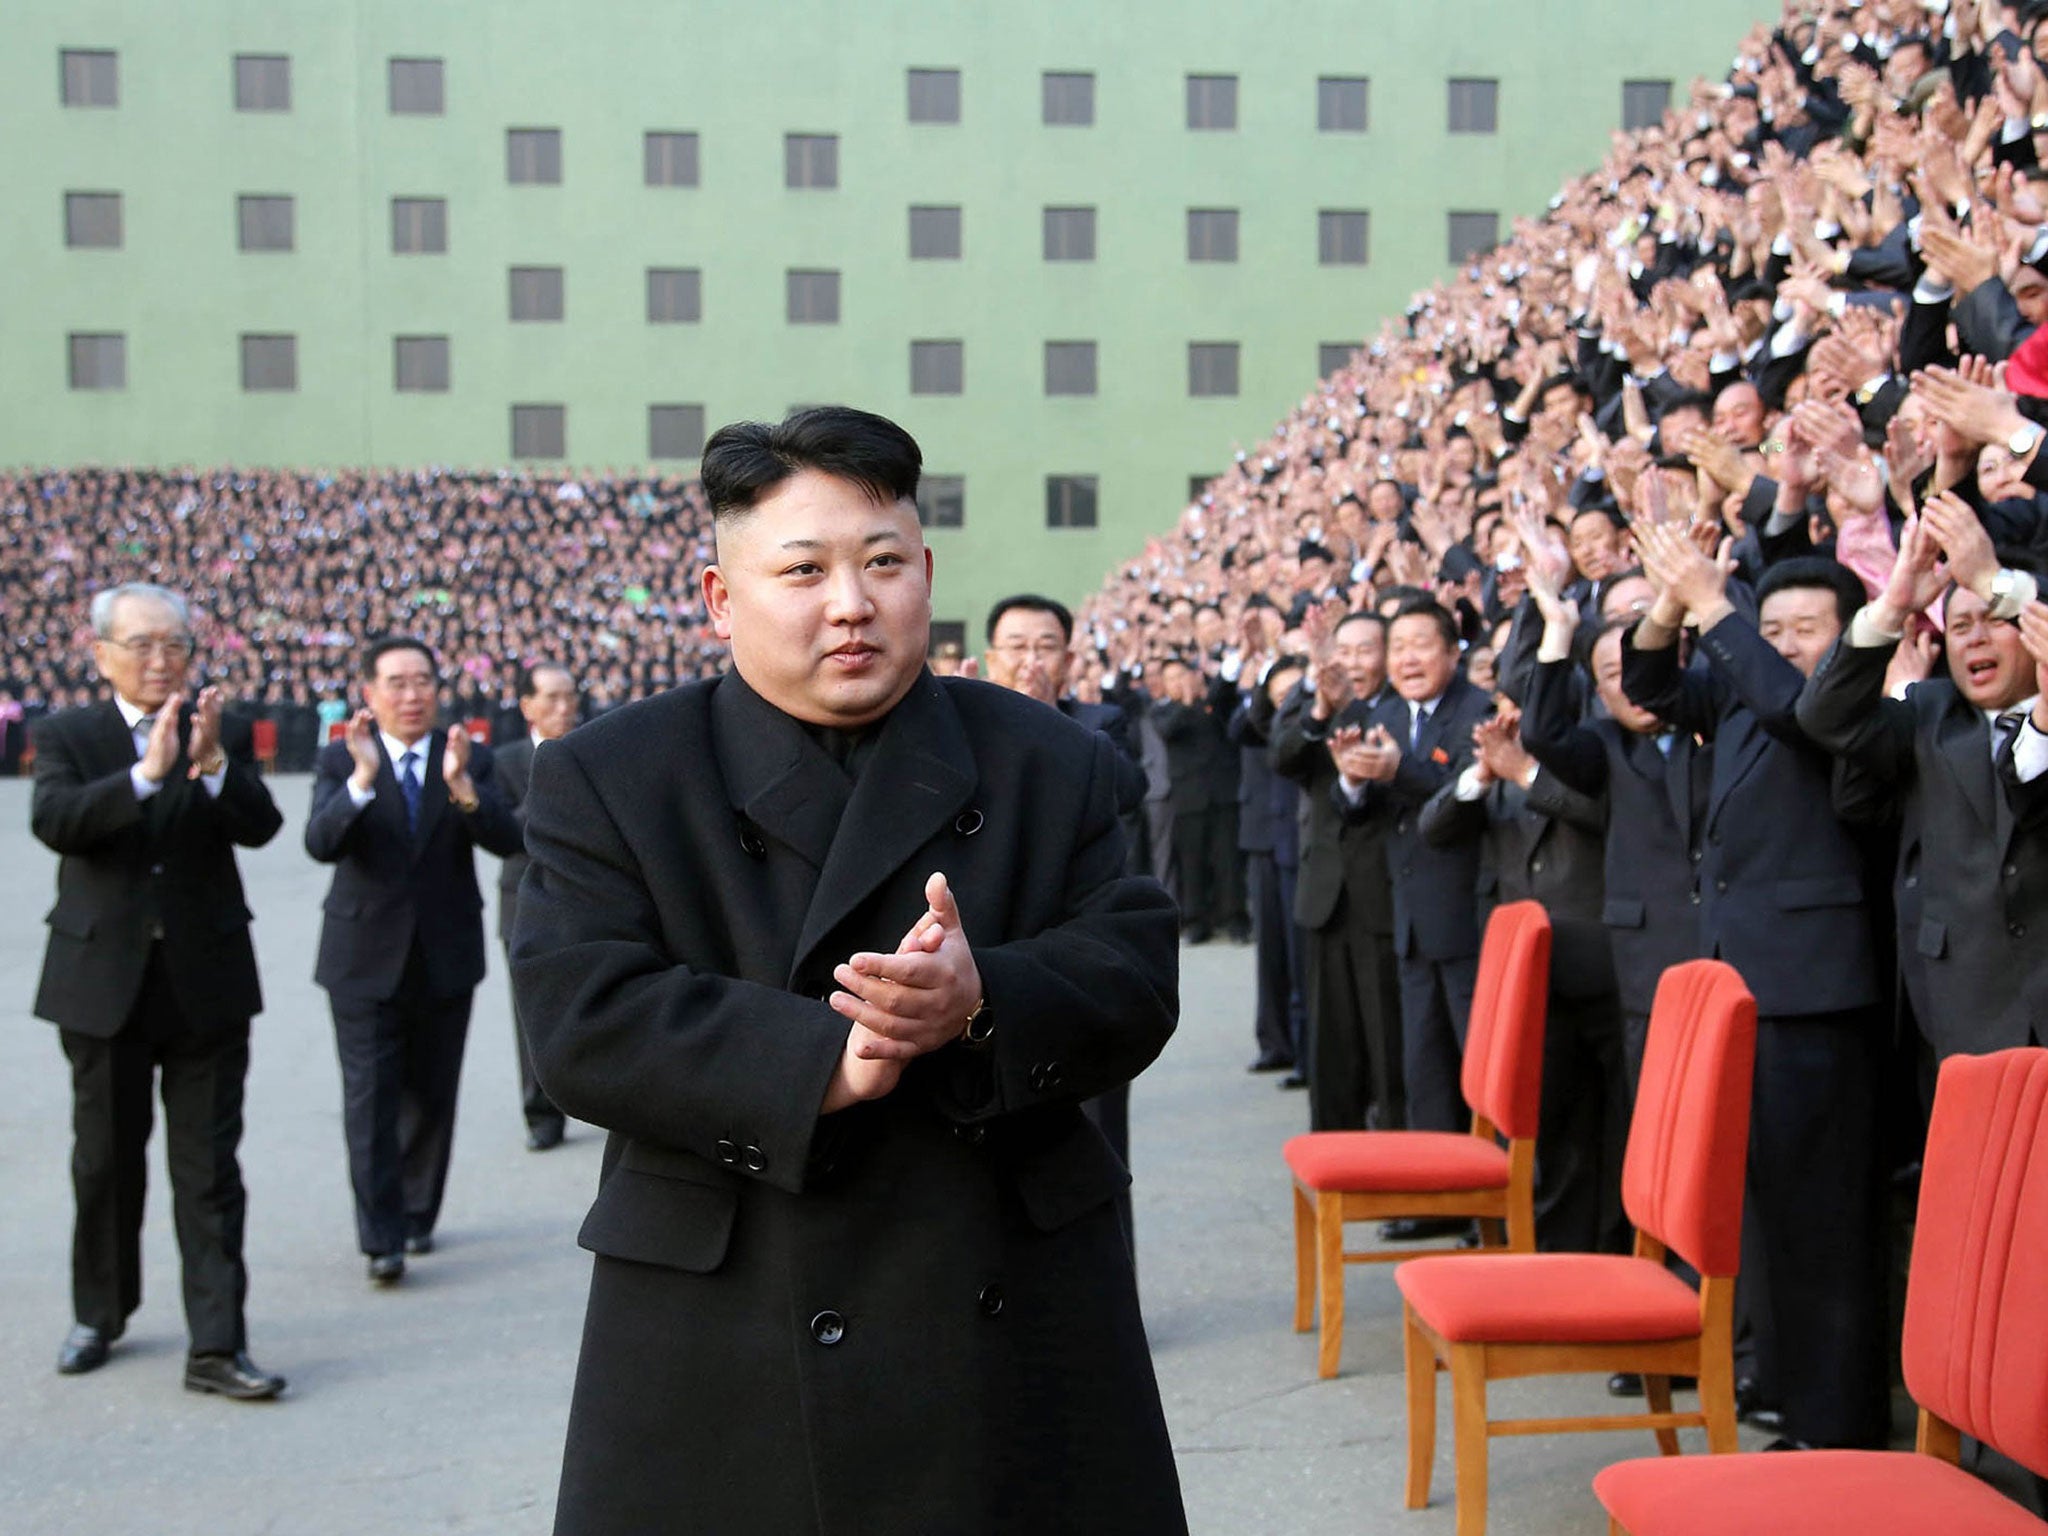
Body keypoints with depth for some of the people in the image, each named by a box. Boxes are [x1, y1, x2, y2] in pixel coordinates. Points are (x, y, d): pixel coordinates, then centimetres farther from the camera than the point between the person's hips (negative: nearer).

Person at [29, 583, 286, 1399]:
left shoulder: (222, 733, 4)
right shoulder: (65, 736, 2)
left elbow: (260, 826, -10)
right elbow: (55, 821, -17)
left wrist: (212, 765, -28)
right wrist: (147, 773, -29)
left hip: (206, 982, 0)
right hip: (105, 980, 0)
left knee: (209, 1171, -1)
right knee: (107, 1162, 14)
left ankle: (216, 1346, 0)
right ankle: (99, 1315, 34)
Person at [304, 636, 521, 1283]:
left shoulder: (470, 760, 1)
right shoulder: (340, 761, -2)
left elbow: (506, 840, -13)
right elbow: (321, 842, -18)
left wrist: (462, 786, -31)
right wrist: (362, 779, -34)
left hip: (445, 957, 2)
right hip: (366, 957, -2)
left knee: (432, 1095, 11)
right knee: (371, 1097, -7)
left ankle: (417, 1214, 27)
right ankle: (382, 1237, -4)